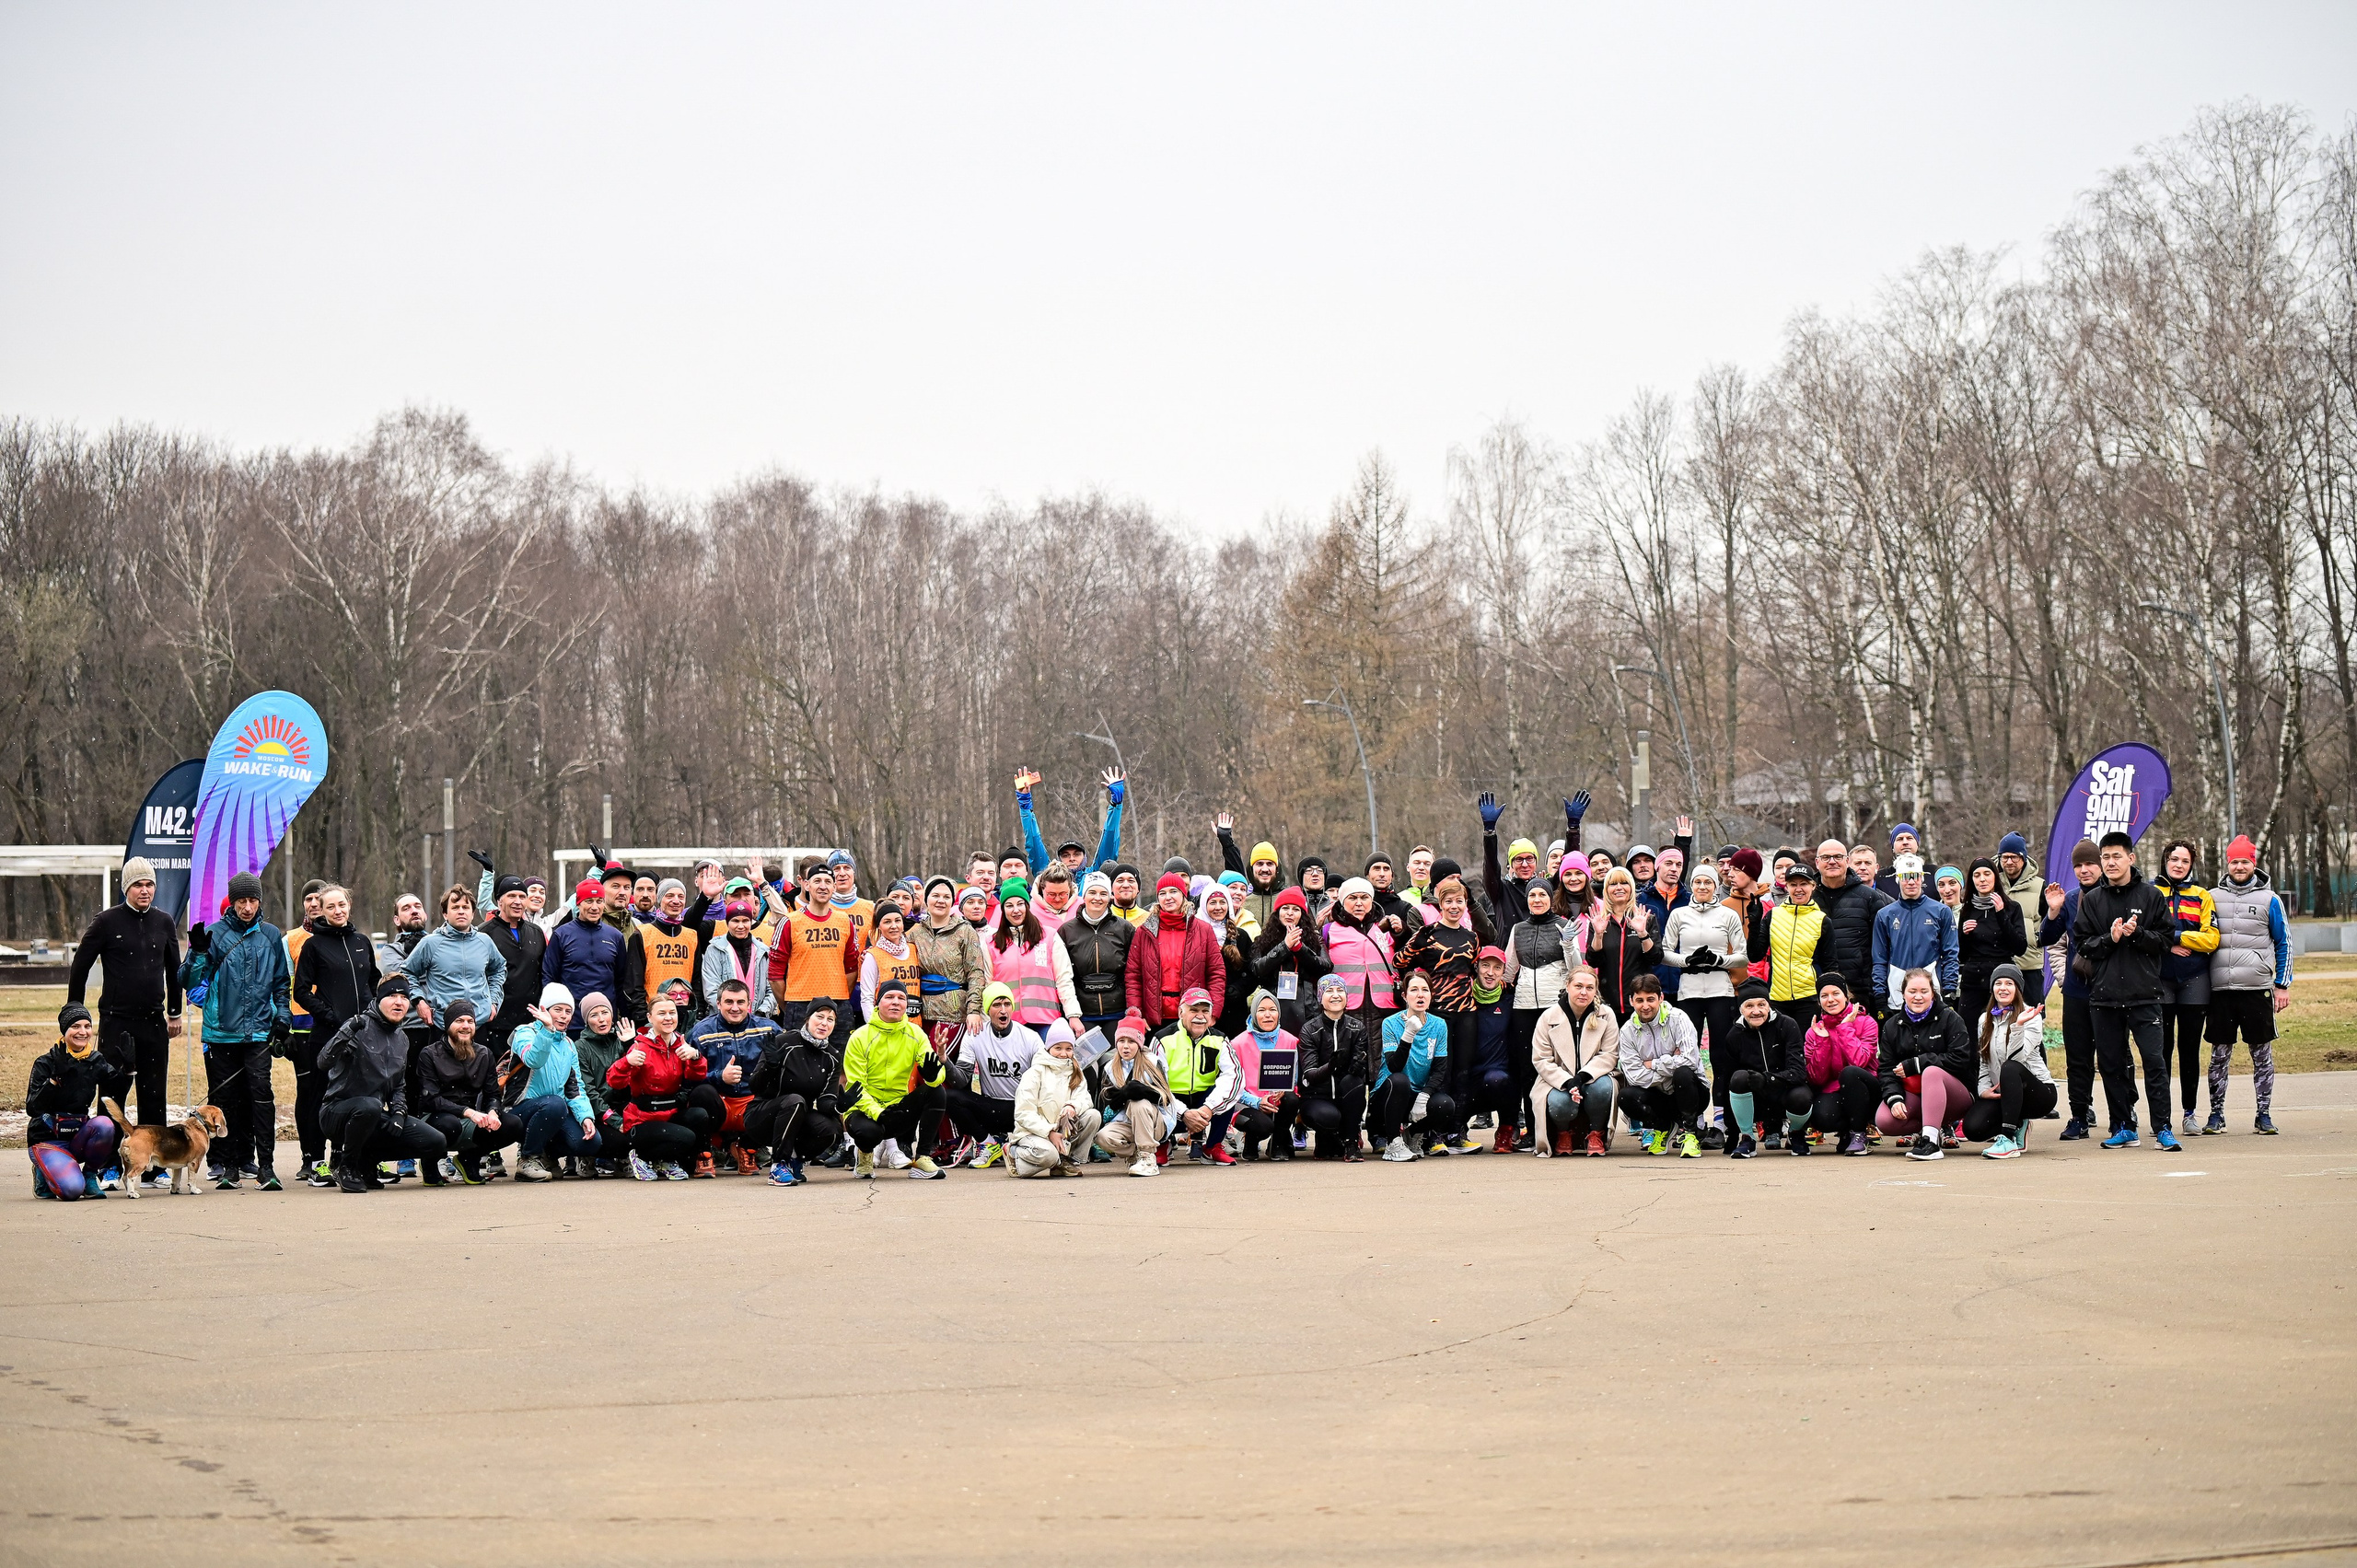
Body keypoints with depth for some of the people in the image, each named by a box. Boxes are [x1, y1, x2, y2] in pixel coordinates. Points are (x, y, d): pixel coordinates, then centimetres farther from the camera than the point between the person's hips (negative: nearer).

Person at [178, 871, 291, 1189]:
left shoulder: (271, 935, 10)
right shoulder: (215, 934, 3)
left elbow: (281, 982, 20)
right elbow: (189, 982, 0)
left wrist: (282, 1020, 11)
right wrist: (198, 953, -16)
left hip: (259, 1031, 0)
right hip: (221, 1032, 0)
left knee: (260, 1093, -11)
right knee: (226, 1099, 2)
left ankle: (265, 1164, -12)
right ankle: (228, 1164, 10)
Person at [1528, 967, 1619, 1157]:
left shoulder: (1606, 1015, -1)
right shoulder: (1549, 1017, -3)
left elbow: (1609, 1056, -7)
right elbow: (1541, 1060, -6)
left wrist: (1583, 1077, -24)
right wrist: (1567, 1082, -23)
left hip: (1594, 1077, 1)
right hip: (1558, 1082, -1)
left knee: (1602, 1087, -35)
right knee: (1560, 1103, -34)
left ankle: (1595, 1134, -8)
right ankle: (1564, 1133, 4)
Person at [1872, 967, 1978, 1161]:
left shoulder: (1949, 1019, -3)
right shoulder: (1892, 1026, 9)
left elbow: (1960, 1059, -15)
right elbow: (1887, 1068, 3)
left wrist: (1914, 1065, -17)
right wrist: (1894, 1098, -17)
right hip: (1913, 1096, 4)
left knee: (1931, 1072, -37)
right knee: (1884, 1120, -25)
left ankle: (1930, 1141, -43)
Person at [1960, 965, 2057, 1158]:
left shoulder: (2031, 1017, -8)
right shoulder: (1985, 1020, 10)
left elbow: (2017, 1058, -21)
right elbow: (1984, 1061, 14)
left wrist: (2018, 1025, -36)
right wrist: (1984, 1089, -3)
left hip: (2039, 1093, -5)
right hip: (2000, 1094, 5)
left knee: (2010, 1068, -39)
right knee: (1972, 1128, -25)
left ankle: (2008, 1141, -38)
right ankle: (2017, 1125, 9)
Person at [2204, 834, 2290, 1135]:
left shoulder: (2268, 899, 5)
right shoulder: (2213, 898, 10)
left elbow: (2284, 944, 8)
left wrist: (2282, 985, 3)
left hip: (2257, 989, -1)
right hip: (2220, 991, 1)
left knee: (2262, 1053, 2)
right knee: (2219, 1053, 3)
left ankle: (2263, 1114, 9)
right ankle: (2216, 1114, 10)